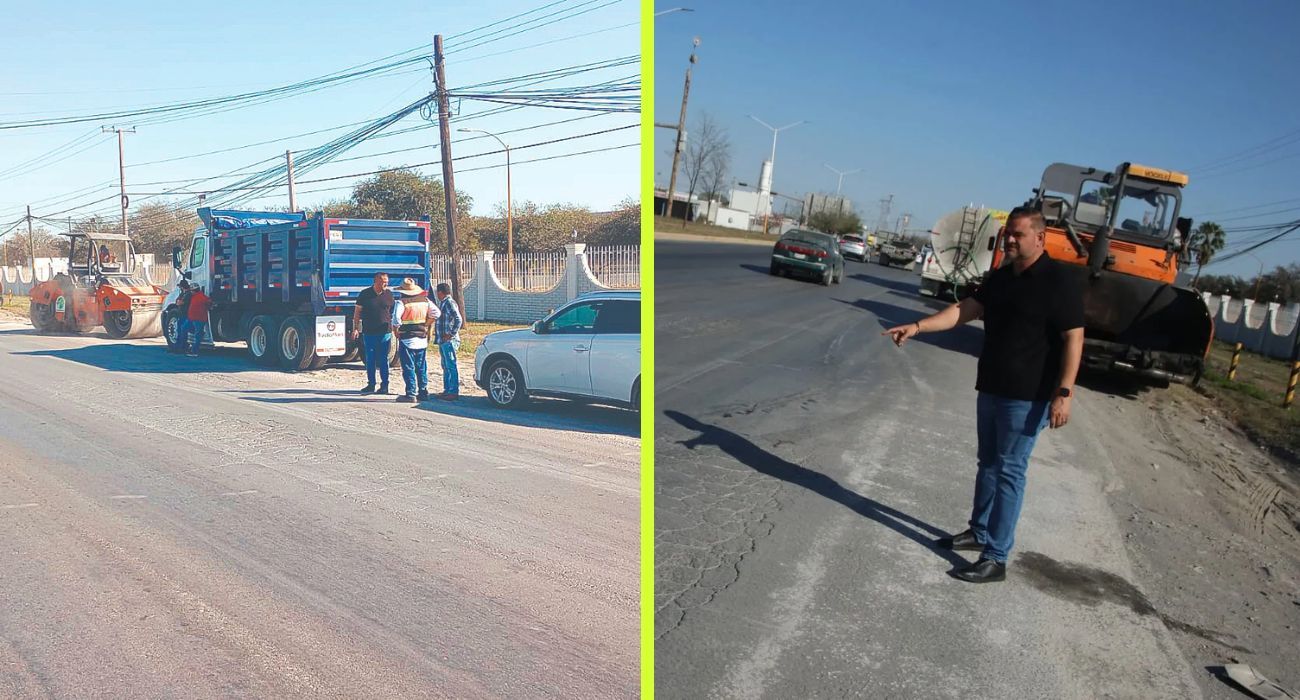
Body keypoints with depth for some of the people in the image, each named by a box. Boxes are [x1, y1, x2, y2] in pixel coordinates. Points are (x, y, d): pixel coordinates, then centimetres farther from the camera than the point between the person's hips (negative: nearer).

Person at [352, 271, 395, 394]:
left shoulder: (388, 294, 4)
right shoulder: (365, 294, 0)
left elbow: (393, 313, 12)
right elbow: (357, 312, 5)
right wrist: (355, 328, 0)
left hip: (385, 332, 0)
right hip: (369, 332, 0)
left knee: (383, 360, 2)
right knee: (370, 360, 7)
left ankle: (384, 385, 7)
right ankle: (371, 384, 16)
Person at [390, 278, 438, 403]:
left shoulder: (401, 303, -13)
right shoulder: (425, 301, 5)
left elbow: (396, 320, -22)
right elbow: (435, 313, 4)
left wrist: (396, 332, -6)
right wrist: (426, 325, 8)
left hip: (407, 339, -6)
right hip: (422, 339, 6)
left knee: (408, 367, 0)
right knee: (421, 367, 14)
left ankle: (410, 394, -1)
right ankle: (423, 392, 18)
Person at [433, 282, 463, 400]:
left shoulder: (450, 303, -13)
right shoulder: (442, 303, 16)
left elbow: (458, 320, -22)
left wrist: (451, 334, -18)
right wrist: (440, 338, 14)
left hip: (449, 341, -10)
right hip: (442, 341, 10)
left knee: (451, 366, -7)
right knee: (446, 366, 15)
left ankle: (454, 392, -5)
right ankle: (447, 390, 22)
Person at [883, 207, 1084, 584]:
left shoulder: (1060, 281, -13)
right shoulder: (1000, 277, 10)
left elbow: (1073, 339, -16)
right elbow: (965, 309, 3)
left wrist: (1064, 392, -22)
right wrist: (917, 326, -9)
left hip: (1027, 396, -8)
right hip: (991, 388, 8)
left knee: (1008, 471, -5)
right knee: (988, 463, 17)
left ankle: (996, 557, 0)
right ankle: (979, 532, 32)